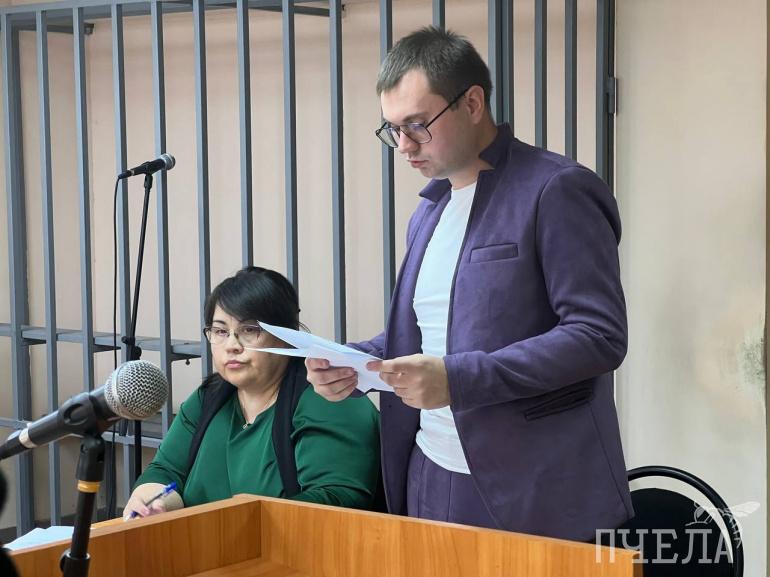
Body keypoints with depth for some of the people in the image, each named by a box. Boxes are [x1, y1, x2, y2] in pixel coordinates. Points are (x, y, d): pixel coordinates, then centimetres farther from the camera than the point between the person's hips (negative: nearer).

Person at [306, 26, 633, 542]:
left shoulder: (558, 191, -11)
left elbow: (599, 335, -19)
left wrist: (459, 378, -25)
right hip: (430, 480, 7)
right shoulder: (430, 212, 15)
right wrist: (355, 364, 1)